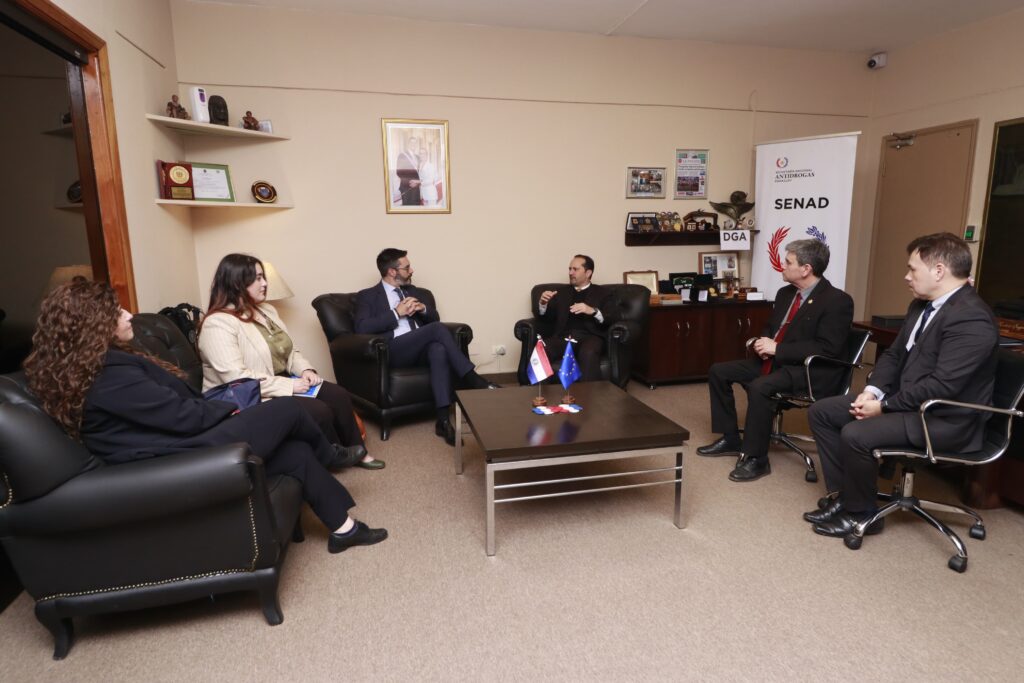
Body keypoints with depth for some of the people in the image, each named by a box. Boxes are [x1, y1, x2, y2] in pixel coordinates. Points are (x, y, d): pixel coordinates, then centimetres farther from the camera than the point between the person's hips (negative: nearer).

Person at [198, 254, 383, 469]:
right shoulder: (218, 324, -19)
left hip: (283, 383, 9)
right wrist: (289, 385, -25)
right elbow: (237, 378, -28)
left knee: (338, 396, -8)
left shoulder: (265, 310, 9)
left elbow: (289, 352, 15)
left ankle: (357, 452, 8)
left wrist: (305, 369, -7)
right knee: (319, 412, -23)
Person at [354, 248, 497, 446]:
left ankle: (443, 420, -38)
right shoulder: (367, 296, 8)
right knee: (438, 329, -29)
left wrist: (423, 309, 1)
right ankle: (472, 380, -22)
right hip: (392, 351, -4)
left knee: (439, 349, -34)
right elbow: (362, 328, -9)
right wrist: (396, 313, -12)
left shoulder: (412, 290, 24)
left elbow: (435, 318, 25)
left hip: (421, 348, 5)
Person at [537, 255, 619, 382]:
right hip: (563, 336, 2)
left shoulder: (602, 293, 16)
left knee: (588, 354, -38)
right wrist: (543, 304, -4)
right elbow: (546, 317, 18)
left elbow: (614, 318, 3)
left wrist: (593, 311, -15)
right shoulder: (561, 292, 25)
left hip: (589, 336, -2)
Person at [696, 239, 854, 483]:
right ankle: (730, 438, 10)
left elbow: (828, 348, -22)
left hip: (810, 371, -9)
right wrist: (761, 343, -3)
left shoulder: (837, 301, -14)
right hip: (775, 360, 9)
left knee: (759, 387, -34)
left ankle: (756, 458, -17)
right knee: (719, 371, 1)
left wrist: (777, 348, -23)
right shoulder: (785, 293, 10)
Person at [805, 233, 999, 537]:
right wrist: (873, 390, -4)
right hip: (907, 399, 10)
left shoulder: (971, 319, -22)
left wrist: (885, 405, -20)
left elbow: (942, 386, -27)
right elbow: (895, 354, 14)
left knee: (856, 434, -28)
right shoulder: (922, 305, 9)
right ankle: (845, 496, 7)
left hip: (944, 420, -10)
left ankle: (862, 514, -3)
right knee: (821, 411, 2)